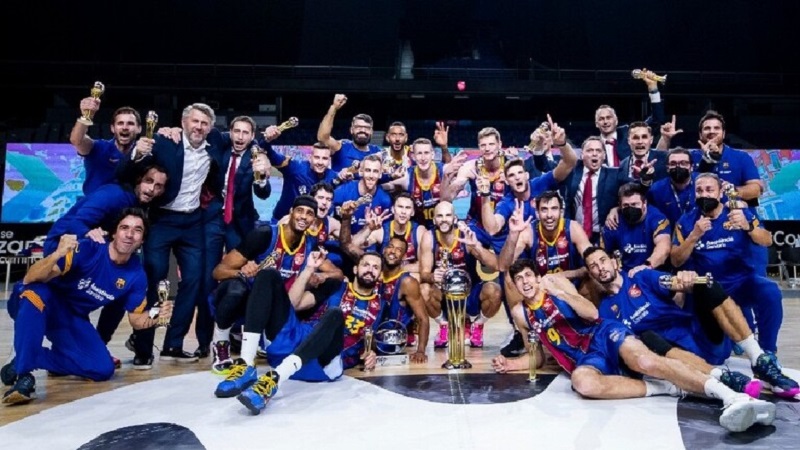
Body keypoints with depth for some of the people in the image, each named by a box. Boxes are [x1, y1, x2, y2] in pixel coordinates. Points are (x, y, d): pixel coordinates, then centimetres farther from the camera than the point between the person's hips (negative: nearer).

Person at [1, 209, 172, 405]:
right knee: (34, 292, -40)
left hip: (74, 318, 5)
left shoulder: (136, 275, -11)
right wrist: (57, 254, -51)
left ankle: (33, 357, 9)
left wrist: (155, 317, -24)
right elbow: (30, 279, -32)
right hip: (39, 307, -4)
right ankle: (22, 374, -32)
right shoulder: (86, 249, -26)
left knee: (103, 369, -10)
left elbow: (136, 319, -2)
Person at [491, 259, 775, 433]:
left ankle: (735, 398, -37)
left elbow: (592, 313, -1)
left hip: (603, 334, -2)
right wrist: (511, 364, 7)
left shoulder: (554, 281, 7)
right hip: (584, 358, 2)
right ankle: (662, 388, -26)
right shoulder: (520, 313, 15)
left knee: (643, 361, -34)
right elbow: (538, 356, 24)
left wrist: (559, 293, -14)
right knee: (582, 382, -37)